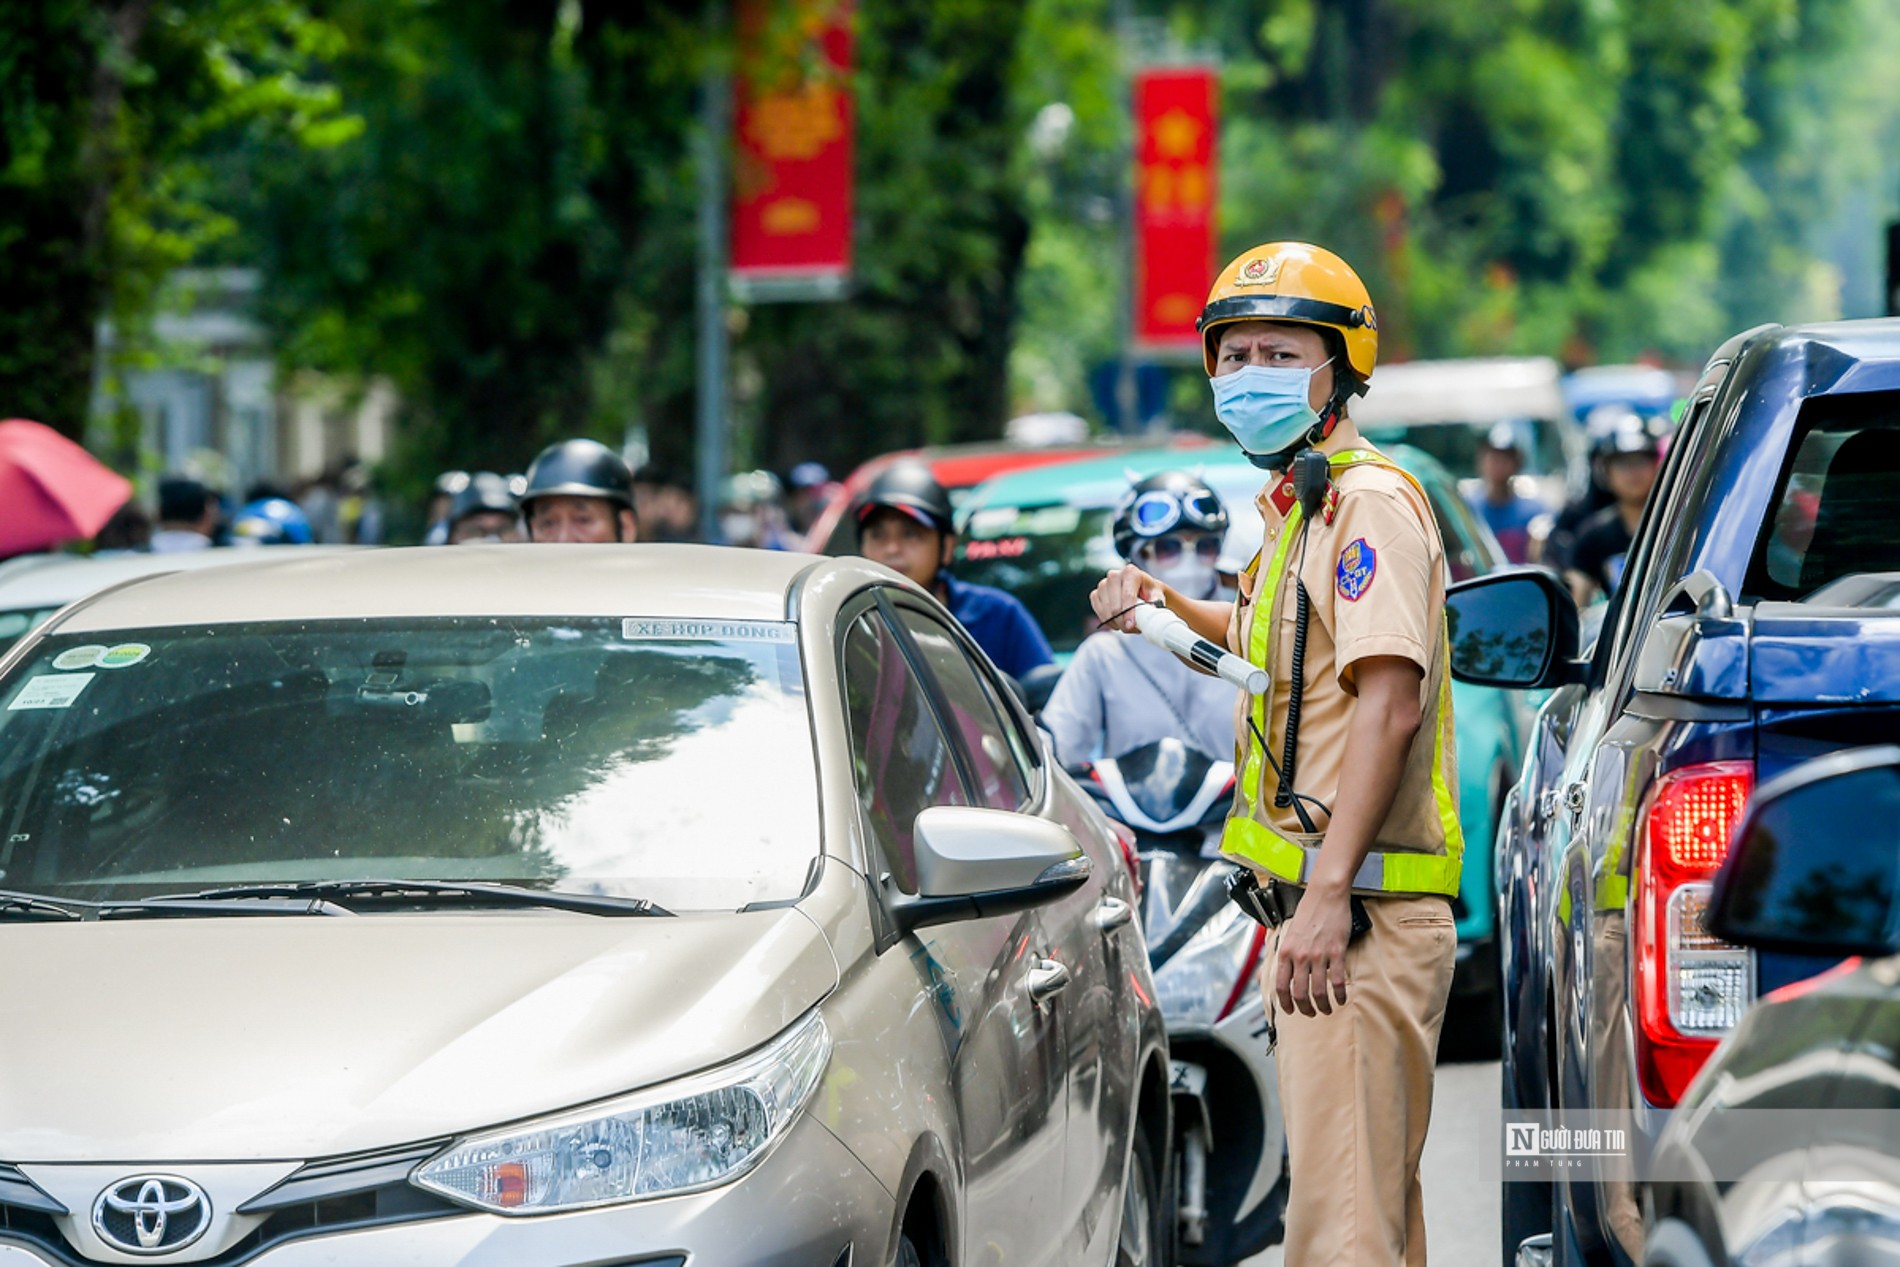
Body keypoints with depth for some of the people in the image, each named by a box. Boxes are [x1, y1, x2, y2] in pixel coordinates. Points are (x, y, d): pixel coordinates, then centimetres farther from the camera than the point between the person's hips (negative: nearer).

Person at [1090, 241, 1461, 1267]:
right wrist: (1164, 603, 22)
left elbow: (1390, 703, -23)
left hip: (1359, 915, -11)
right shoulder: (1299, 508, 18)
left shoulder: (1368, 502, -13)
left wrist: (1330, 893, -29)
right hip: (1318, 911, 11)